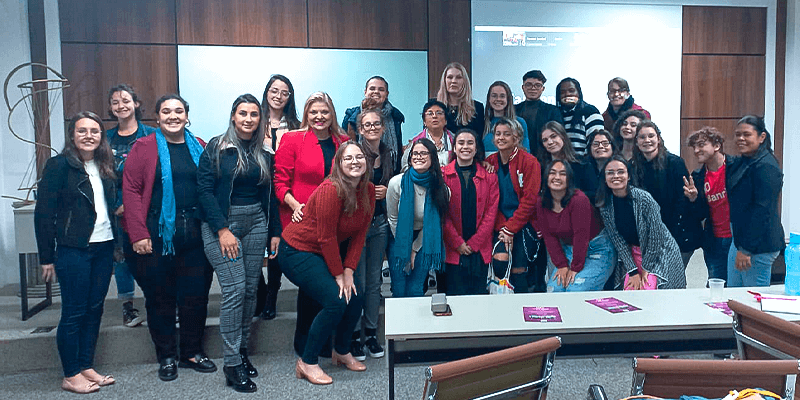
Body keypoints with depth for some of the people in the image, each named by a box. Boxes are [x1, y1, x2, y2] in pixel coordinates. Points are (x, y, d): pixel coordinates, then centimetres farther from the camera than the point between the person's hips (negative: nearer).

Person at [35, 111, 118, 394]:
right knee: (74, 312, 2)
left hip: (104, 248, 6)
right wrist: (47, 257, -10)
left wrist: (117, 244, 9)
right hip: (74, 250, -6)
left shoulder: (105, 166, 10)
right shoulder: (59, 166, -7)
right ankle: (70, 376, 15)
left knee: (95, 309, 11)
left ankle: (86, 367, 23)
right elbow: (44, 214, -9)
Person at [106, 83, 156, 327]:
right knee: (122, 255, 6)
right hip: (118, 210, 3)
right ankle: (127, 306, 20)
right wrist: (119, 205, -3)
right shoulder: (107, 139, 10)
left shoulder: (151, 135, 0)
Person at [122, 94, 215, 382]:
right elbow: (131, 190, -6)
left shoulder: (198, 148, 10)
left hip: (195, 232, 3)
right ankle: (166, 357, 22)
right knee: (160, 296, 7)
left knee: (196, 293, 8)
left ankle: (192, 352, 24)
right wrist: (138, 234, -13)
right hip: (158, 233, -3)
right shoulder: (144, 147, 0)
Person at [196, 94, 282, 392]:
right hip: (222, 224, -4)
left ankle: (241, 349, 22)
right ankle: (232, 363, 0)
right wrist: (222, 229, -14)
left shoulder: (264, 153, 10)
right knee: (234, 290, -9)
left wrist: (275, 232, 10)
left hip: (256, 223, 5)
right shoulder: (216, 149, -3)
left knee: (250, 289, 6)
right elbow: (204, 191, -8)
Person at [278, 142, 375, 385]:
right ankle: (307, 363, -1)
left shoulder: (368, 191, -3)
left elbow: (359, 235, 0)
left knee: (354, 298, 1)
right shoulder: (331, 190, -26)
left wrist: (349, 271, -7)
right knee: (336, 302, -19)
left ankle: (342, 352, 27)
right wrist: (338, 274, -15)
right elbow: (325, 237, -22)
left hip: (325, 253, 8)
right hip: (297, 252, -8)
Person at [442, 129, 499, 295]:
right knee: (455, 295, 0)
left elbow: (491, 212, 3)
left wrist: (474, 243, -5)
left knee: (479, 293, 5)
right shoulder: (444, 175, 3)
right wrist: (458, 243, -9)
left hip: (480, 249, 2)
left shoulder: (489, 176, 7)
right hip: (453, 250, -1)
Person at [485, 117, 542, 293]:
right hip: (500, 225, 3)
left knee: (519, 269, -5)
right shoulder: (490, 163, 5)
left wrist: (510, 228, -14)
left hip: (524, 224, -3)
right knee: (500, 259, -19)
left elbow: (529, 200, -10)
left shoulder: (529, 162, -6)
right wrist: (502, 227, -10)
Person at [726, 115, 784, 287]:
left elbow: (762, 210, -22)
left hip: (758, 245, -9)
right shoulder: (742, 162, 13)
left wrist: (746, 249, -22)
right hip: (739, 240, 9)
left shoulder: (766, 167, -17)